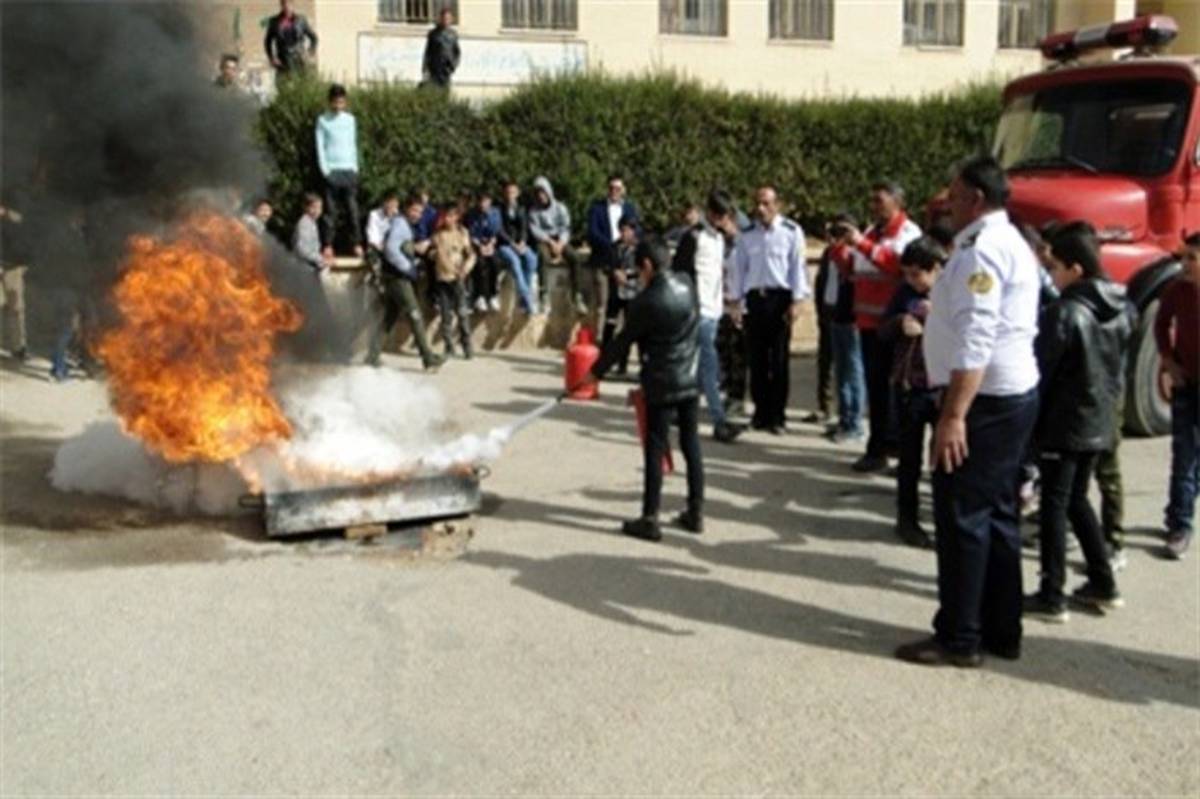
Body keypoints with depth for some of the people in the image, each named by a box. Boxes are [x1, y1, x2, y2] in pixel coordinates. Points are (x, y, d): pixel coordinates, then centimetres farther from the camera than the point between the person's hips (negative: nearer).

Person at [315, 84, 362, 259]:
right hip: (332, 171, -2)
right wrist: (325, 170, -7)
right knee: (330, 210, -3)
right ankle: (328, 245, 0)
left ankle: (357, 244, 2)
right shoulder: (323, 120, 3)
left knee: (353, 210, -1)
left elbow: (354, 145, 14)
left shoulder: (350, 119, 11)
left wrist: (355, 167, 5)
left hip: (349, 171, 2)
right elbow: (320, 147, 1)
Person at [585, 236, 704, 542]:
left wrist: (596, 371, 3)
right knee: (691, 445, 13)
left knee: (655, 450, 1)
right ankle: (695, 513, 20)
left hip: (661, 385, -6)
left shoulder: (647, 301, -18)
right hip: (691, 380, 6)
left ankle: (650, 520, 5)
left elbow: (623, 341, -10)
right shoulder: (687, 285, 1)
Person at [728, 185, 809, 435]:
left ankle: (777, 415, 7)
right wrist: (735, 300, 8)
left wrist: (796, 301, -9)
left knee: (779, 359, 0)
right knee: (757, 359, 7)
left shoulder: (791, 232, -2)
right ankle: (760, 412, 16)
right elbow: (739, 267, 12)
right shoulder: (747, 234, 9)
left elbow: (798, 267, -3)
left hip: (780, 297, -3)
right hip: (754, 297, 4)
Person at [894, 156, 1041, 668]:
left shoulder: (982, 250, -18)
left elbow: (976, 341, -26)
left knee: (961, 517, -3)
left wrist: (953, 415, -28)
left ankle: (959, 639, 5)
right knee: (996, 515, 15)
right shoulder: (1010, 242, 16)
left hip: (985, 400, -11)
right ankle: (1002, 632, 23)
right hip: (1013, 395, 11)